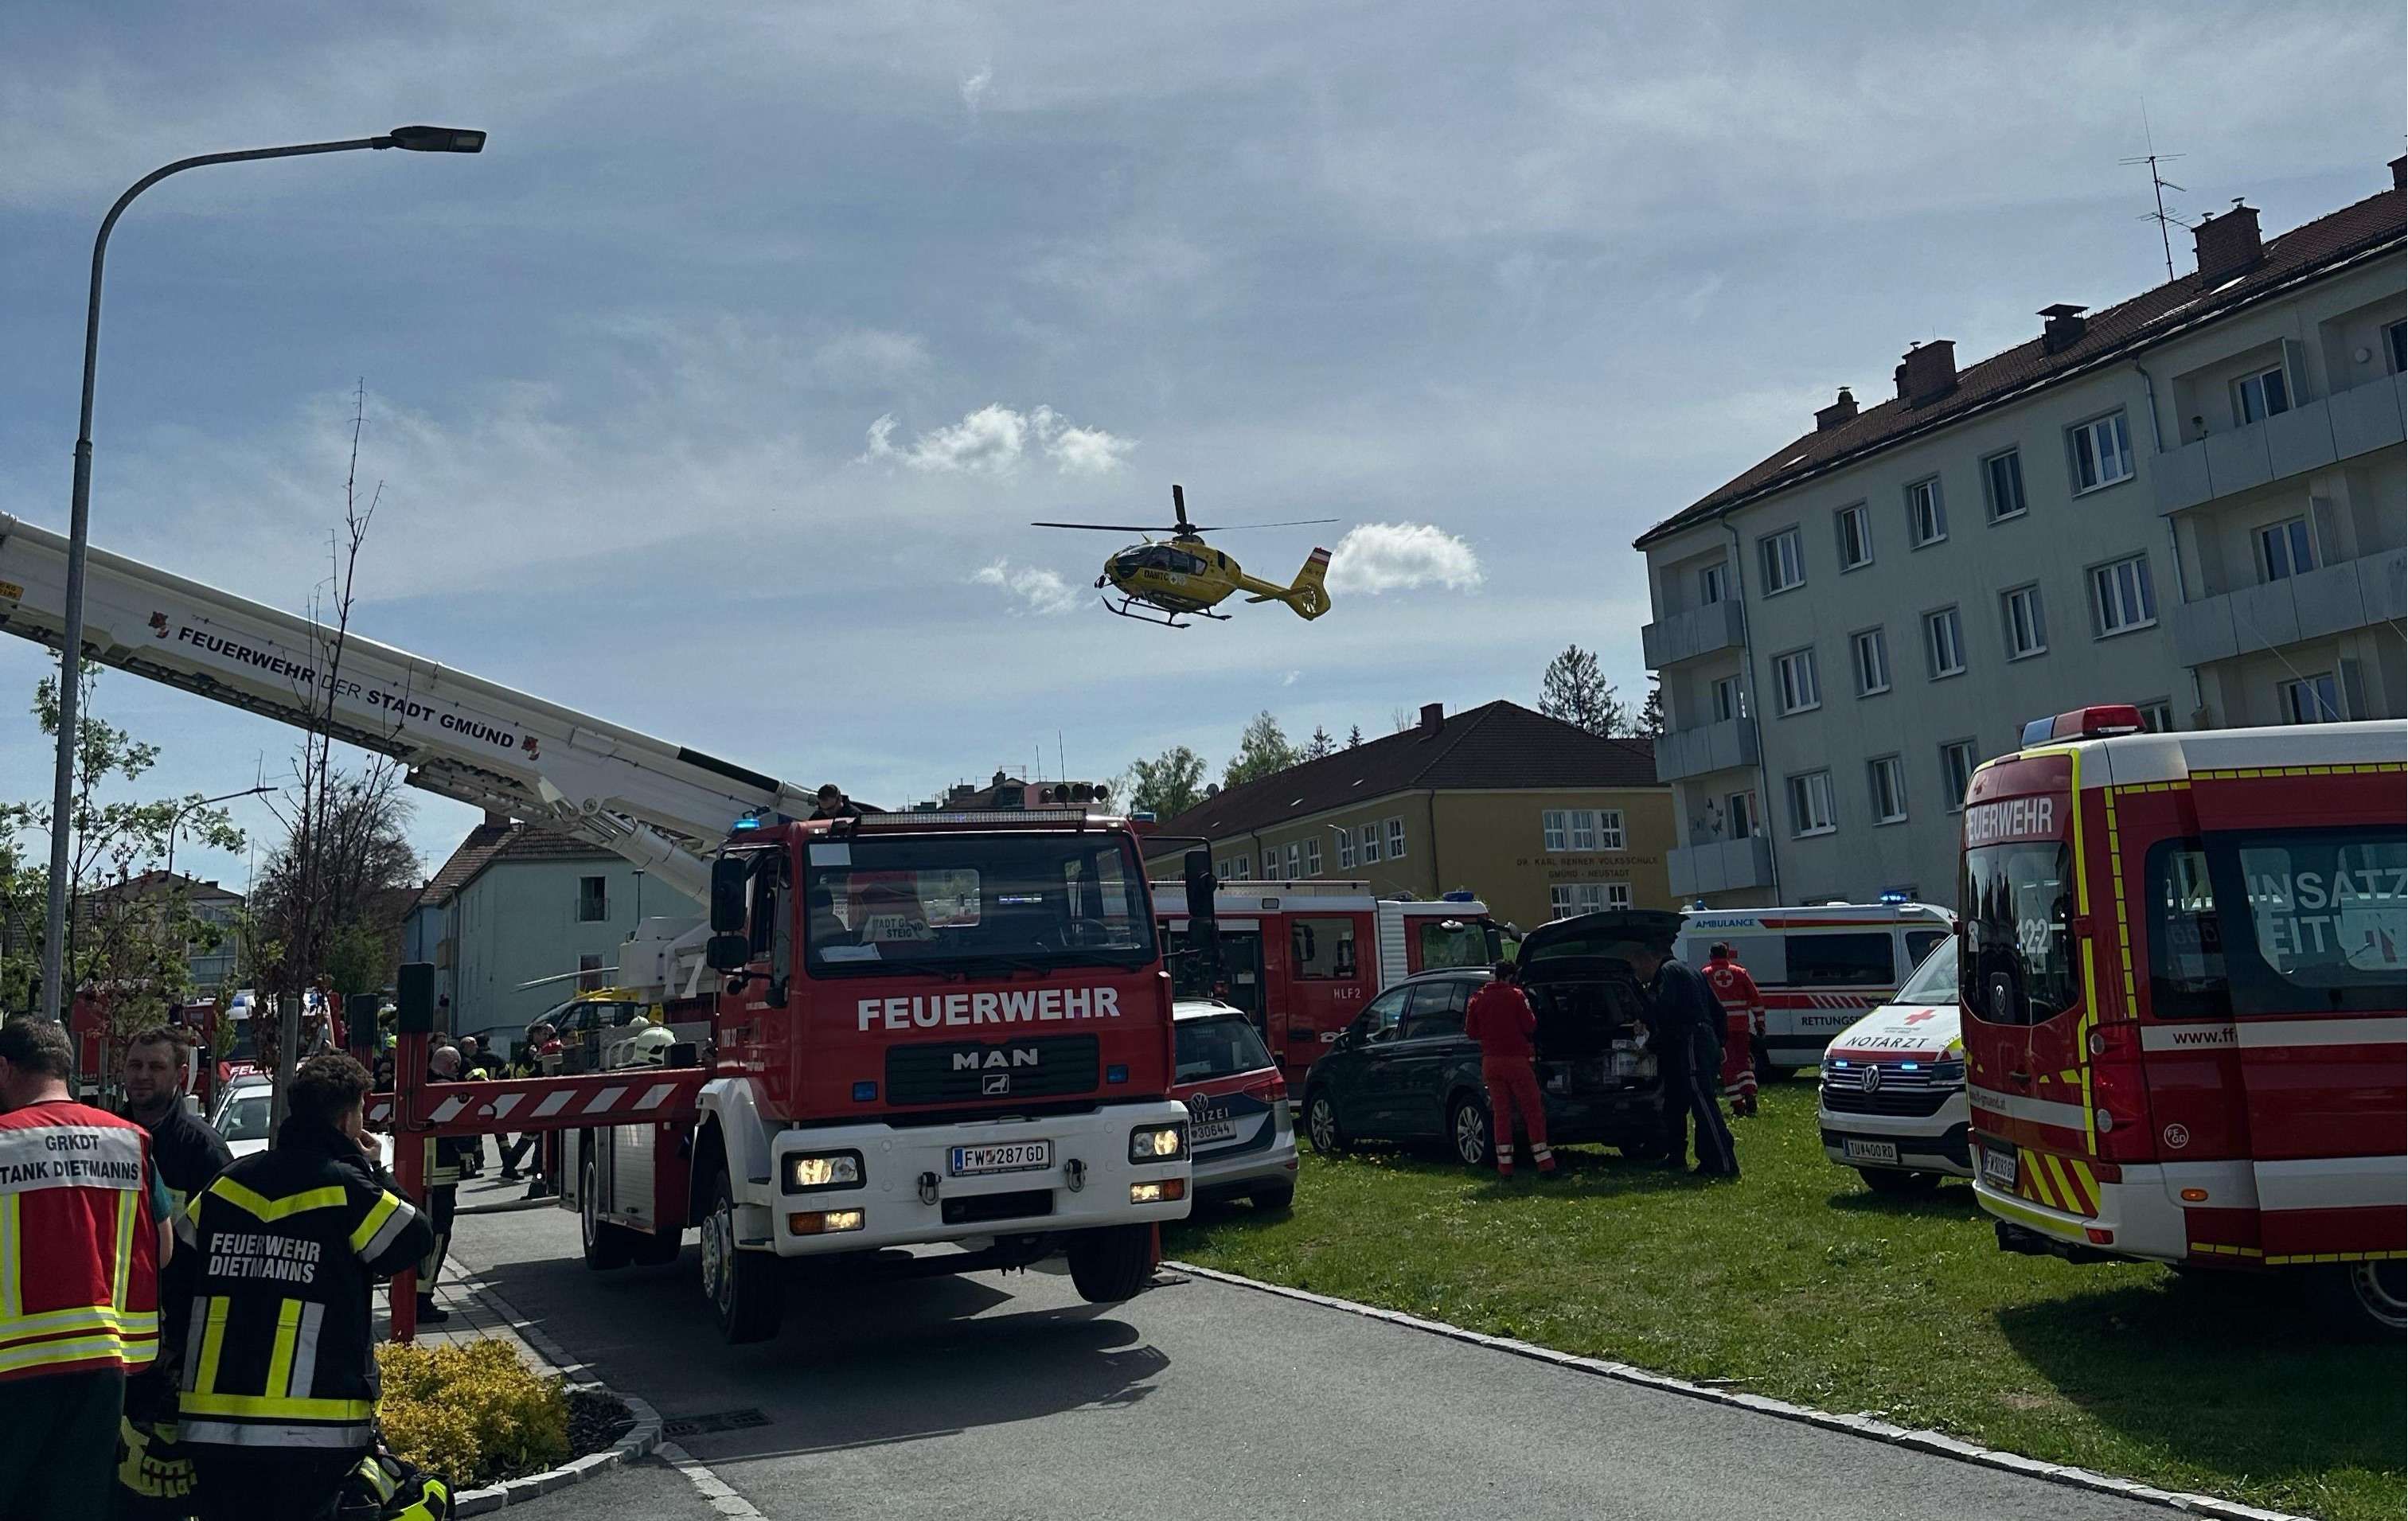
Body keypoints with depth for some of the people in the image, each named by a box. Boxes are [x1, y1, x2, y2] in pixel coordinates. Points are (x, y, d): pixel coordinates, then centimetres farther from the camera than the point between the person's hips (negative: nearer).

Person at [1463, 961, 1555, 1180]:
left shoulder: (1477, 999, 6)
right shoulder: (1516, 996, -6)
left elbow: (1471, 1032, 9)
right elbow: (1530, 1026, -6)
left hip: (1491, 1062, 4)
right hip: (1516, 1060, -4)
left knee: (1501, 1113, 8)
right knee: (1533, 1111, 2)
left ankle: (1505, 1166, 5)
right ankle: (1545, 1163, -1)